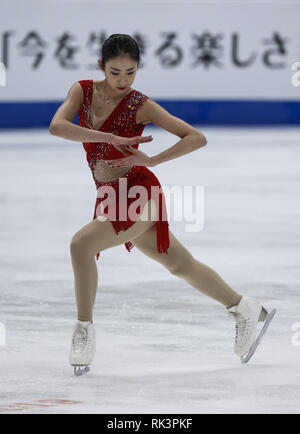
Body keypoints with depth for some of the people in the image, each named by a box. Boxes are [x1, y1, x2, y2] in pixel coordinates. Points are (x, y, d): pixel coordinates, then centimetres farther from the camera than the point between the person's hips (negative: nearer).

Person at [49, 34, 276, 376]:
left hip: (138, 193, -6)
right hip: (110, 198, 6)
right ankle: (246, 310, 34)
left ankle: (84, 331, -14)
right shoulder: (83, 91, 0)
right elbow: (57, 126, -19)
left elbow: (197, 138, -13)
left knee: (81, 244, -25)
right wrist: (111, 139, -28)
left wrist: (152, 160, -22)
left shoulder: (141, 106, -11)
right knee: (181, 264, 18)